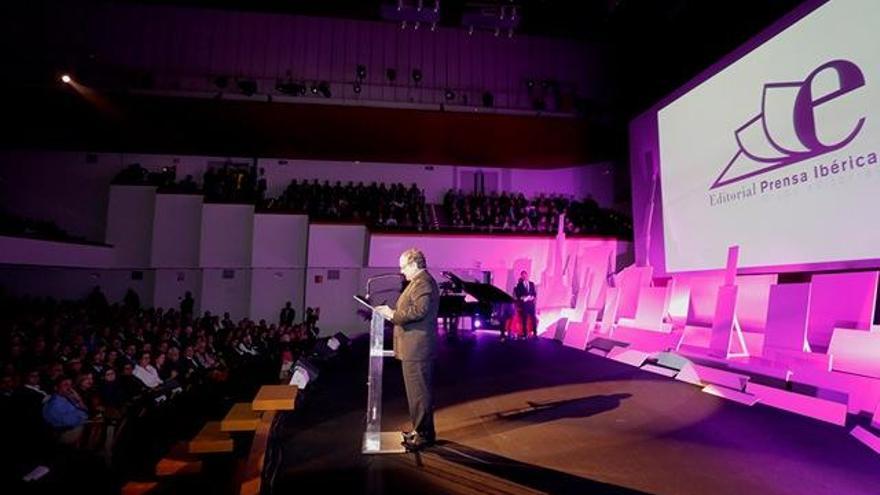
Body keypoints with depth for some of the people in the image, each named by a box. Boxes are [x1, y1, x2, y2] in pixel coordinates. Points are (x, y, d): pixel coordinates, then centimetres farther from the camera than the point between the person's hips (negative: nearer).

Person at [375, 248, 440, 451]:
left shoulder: (423, 283, -16)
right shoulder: (419, 282, 18)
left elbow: (418, 310, -28)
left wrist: (393, 314, -18)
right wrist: (393, 312, 9)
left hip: (417, 348, -11)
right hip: (413, 348, 11)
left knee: (419, 392, -2)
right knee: (417, 390, 18)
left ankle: (424, 434, 9)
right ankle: (419, 429, 30)